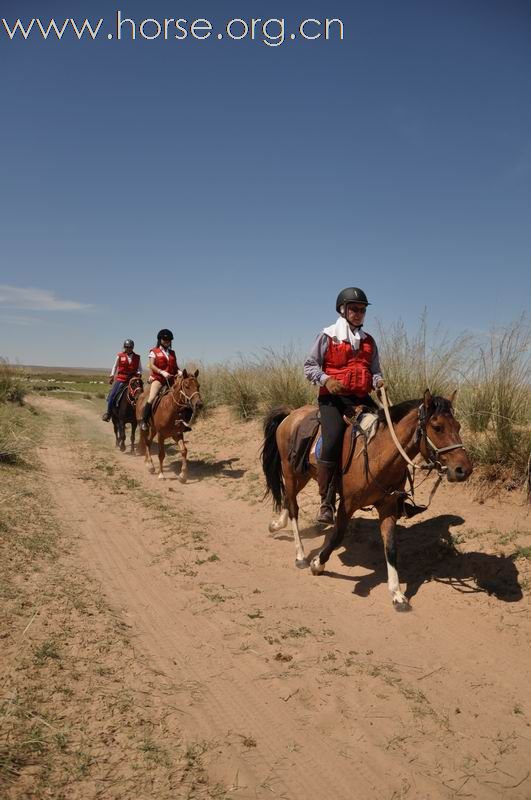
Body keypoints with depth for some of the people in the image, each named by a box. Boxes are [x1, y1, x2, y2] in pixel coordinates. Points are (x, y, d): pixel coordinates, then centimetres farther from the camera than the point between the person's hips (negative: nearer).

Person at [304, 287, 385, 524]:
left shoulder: (369, 341, 17)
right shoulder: (328, 336, 2)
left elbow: (374, 370, 21)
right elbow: (310, 366, 2)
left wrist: (378, 381, -2)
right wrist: (326, 380, -16)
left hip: (361, 398, 6)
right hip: (333, 398, -5)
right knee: (332, 440, -26)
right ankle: (326, 503, -17)